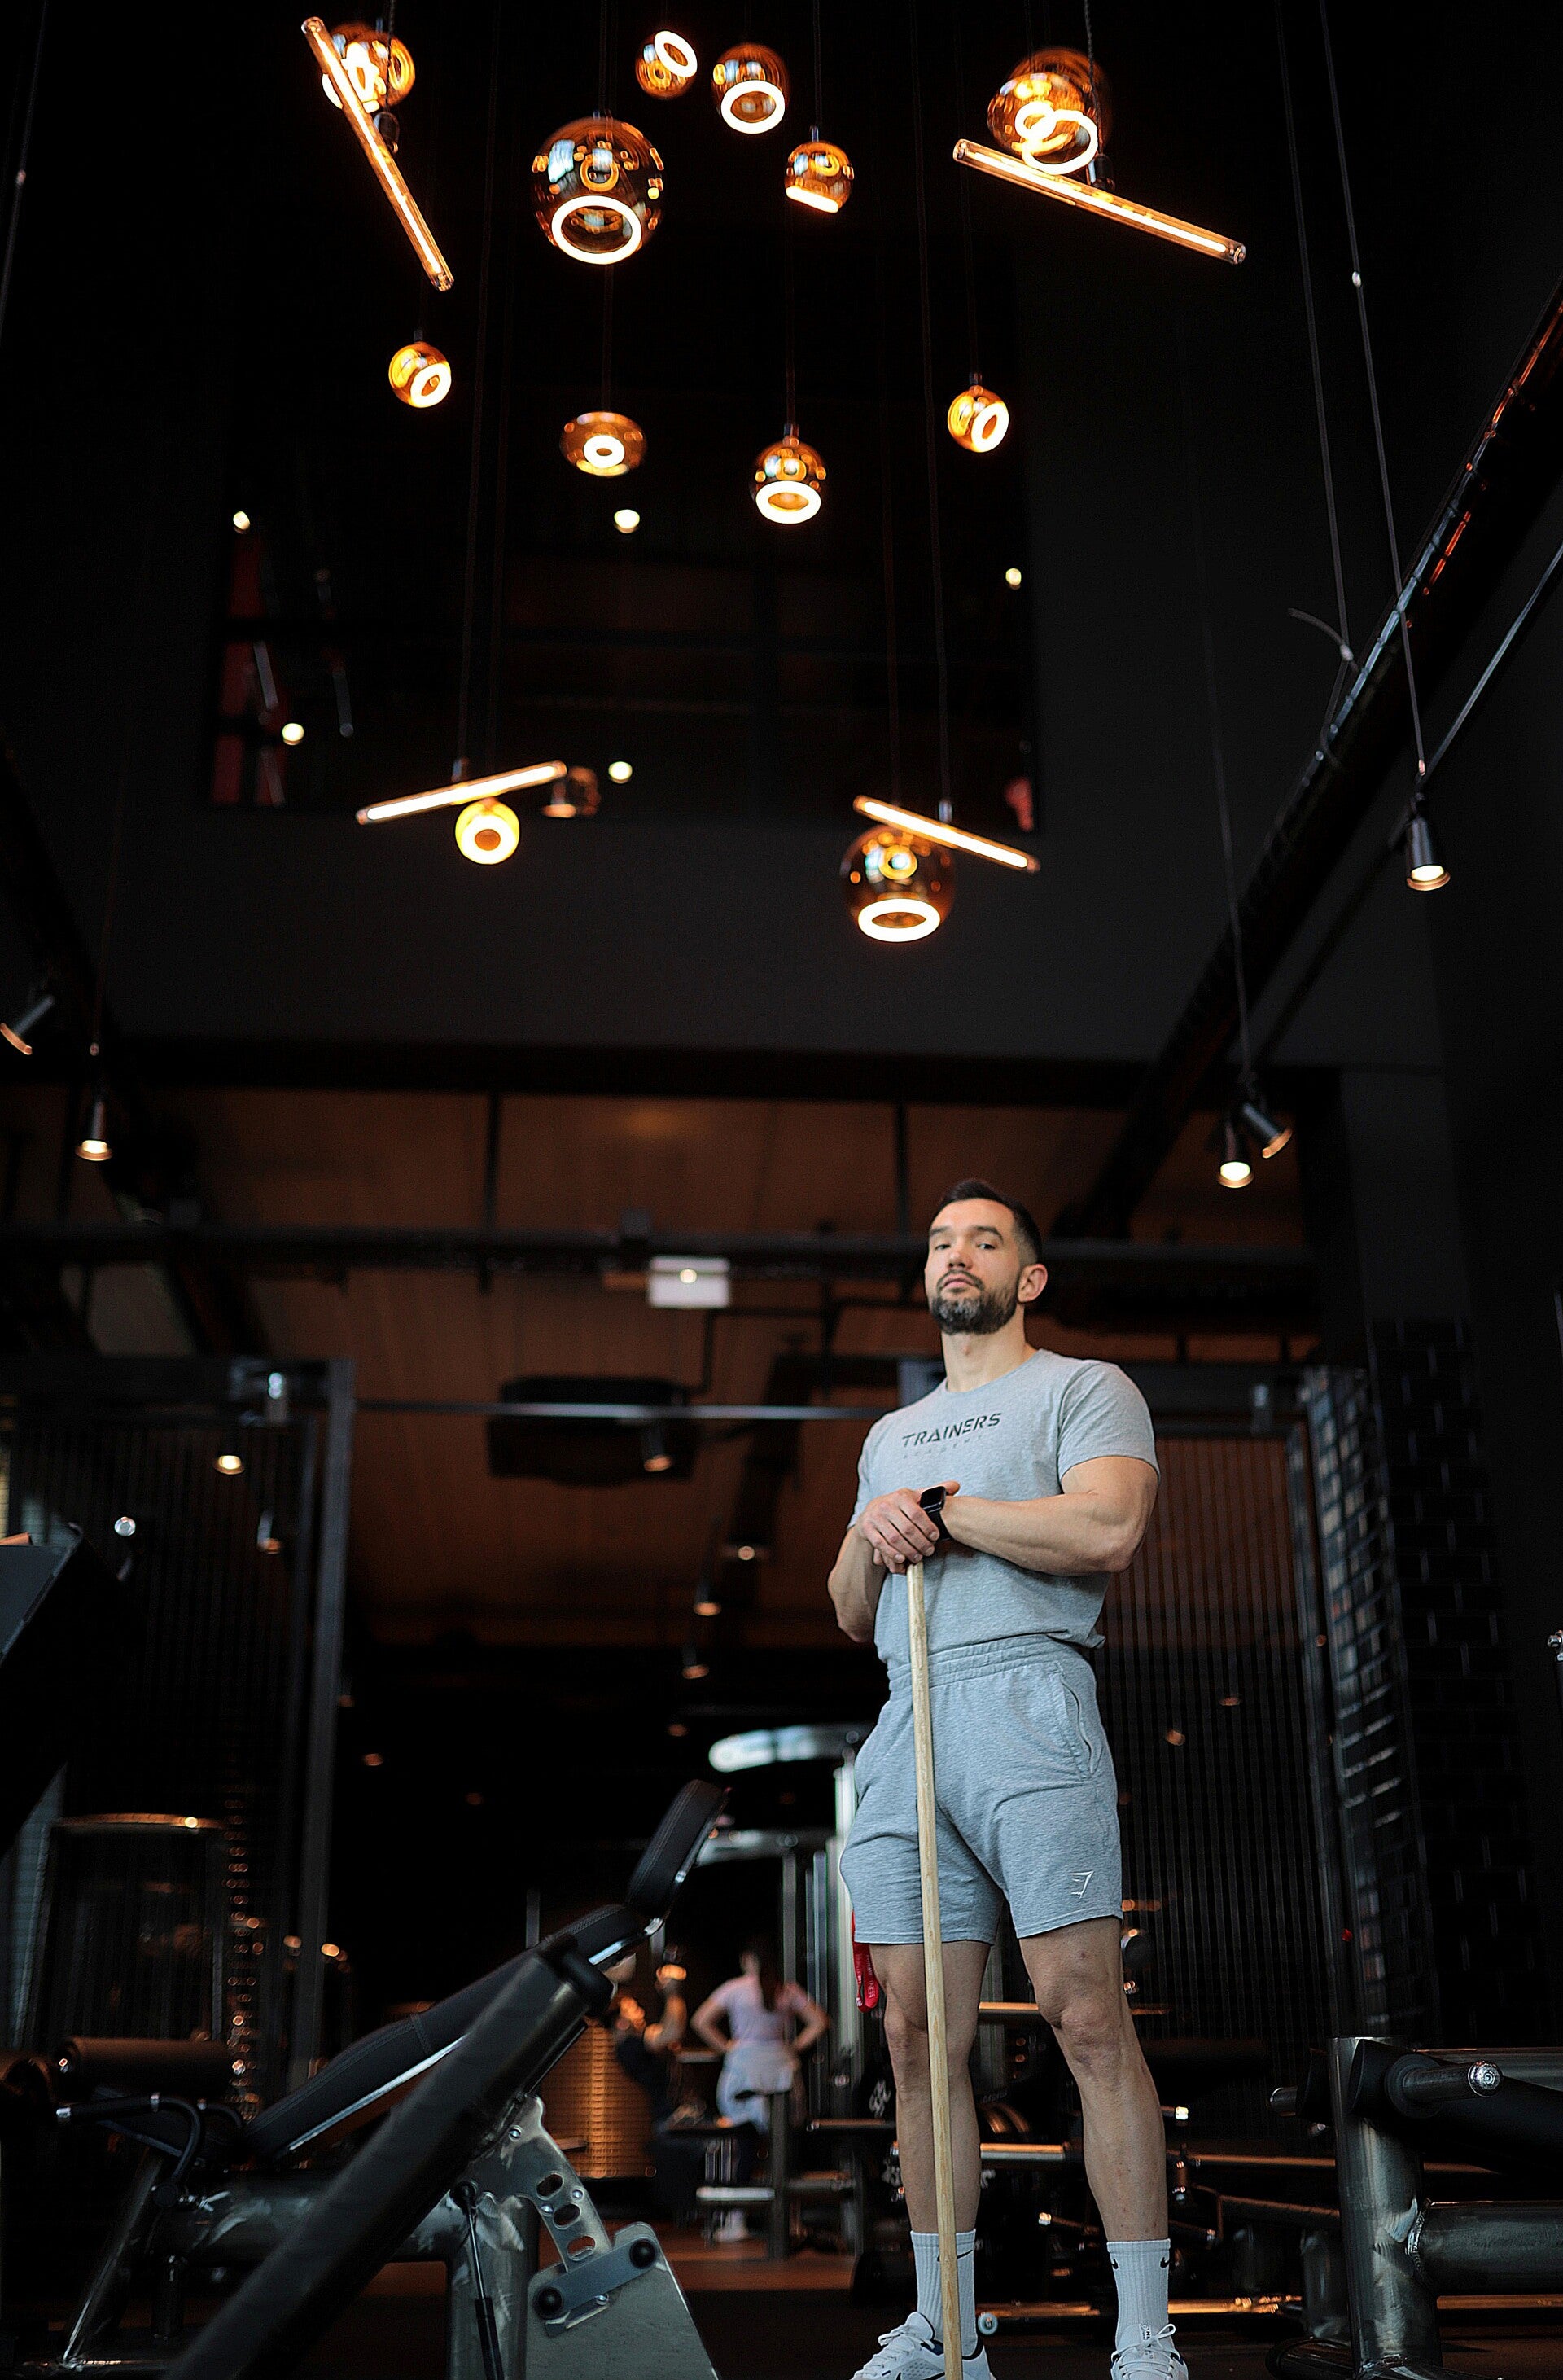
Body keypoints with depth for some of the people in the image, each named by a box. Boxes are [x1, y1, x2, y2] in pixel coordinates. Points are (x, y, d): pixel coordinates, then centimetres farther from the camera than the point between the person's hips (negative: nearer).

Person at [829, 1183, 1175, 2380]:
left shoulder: (1085, 1388, 8)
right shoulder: (890, 1435, 27)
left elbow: (1107, 1529, -12)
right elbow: (852, 1616, 26)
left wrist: (935, 1508, -5)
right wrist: (870, 1541, 3)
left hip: (1029, 1706, -6)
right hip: (905, 1729, 6)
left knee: (1086, 2014, -11)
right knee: (921, 2033, 5)